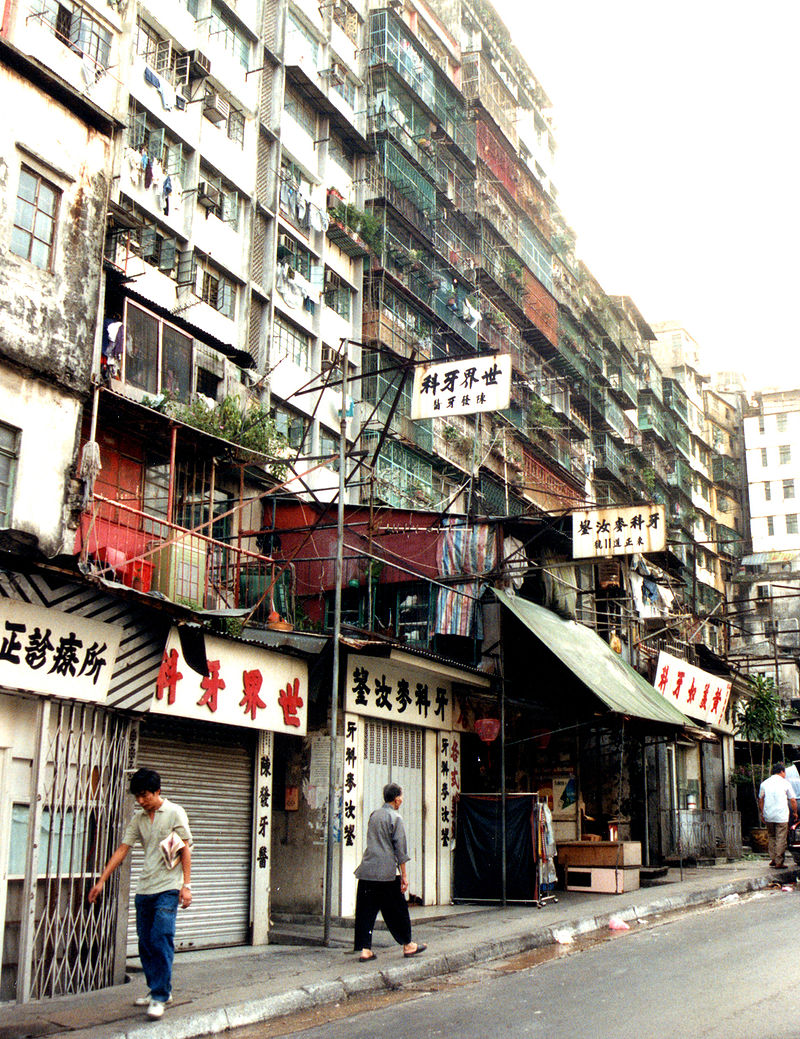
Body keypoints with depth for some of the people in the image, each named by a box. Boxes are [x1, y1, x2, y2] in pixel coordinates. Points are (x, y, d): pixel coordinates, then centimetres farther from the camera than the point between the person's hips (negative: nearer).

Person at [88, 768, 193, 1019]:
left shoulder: (174, 813, -4)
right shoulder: (138, 819, 11)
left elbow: (185, 849, -4)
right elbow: (122, 850, 13)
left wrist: (186, 885, -9)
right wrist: (101, 881, 9)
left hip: (168, 888, -6)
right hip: (144, 889, 6)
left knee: (161, 940, -13)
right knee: (145, 942, 7)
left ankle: (160, 997, -9)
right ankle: (157, 989, 21)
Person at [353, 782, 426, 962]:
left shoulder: (374, 815, 12)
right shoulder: (395, 818, -7)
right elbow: (400, 849, -8)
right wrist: (404, 875, -4)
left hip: (366, 870, 5)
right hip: (387, 872, -5)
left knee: (365, 910, 5)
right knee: (397, 910, 8)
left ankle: (364, 949, 1)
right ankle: (407, 945, 19)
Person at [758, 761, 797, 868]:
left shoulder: (765, 783, 9)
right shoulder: (785, 783, -2)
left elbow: (761, 800, 12)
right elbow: (793, 800, 2)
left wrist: (762, 813, 20)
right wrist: (795, 812, 15)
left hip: (768, 816, 4)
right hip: (781, 816, -4)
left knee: (772, 837, 18)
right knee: (781, 839, 0)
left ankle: (773, 859, 17)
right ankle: (779, 862, -2)